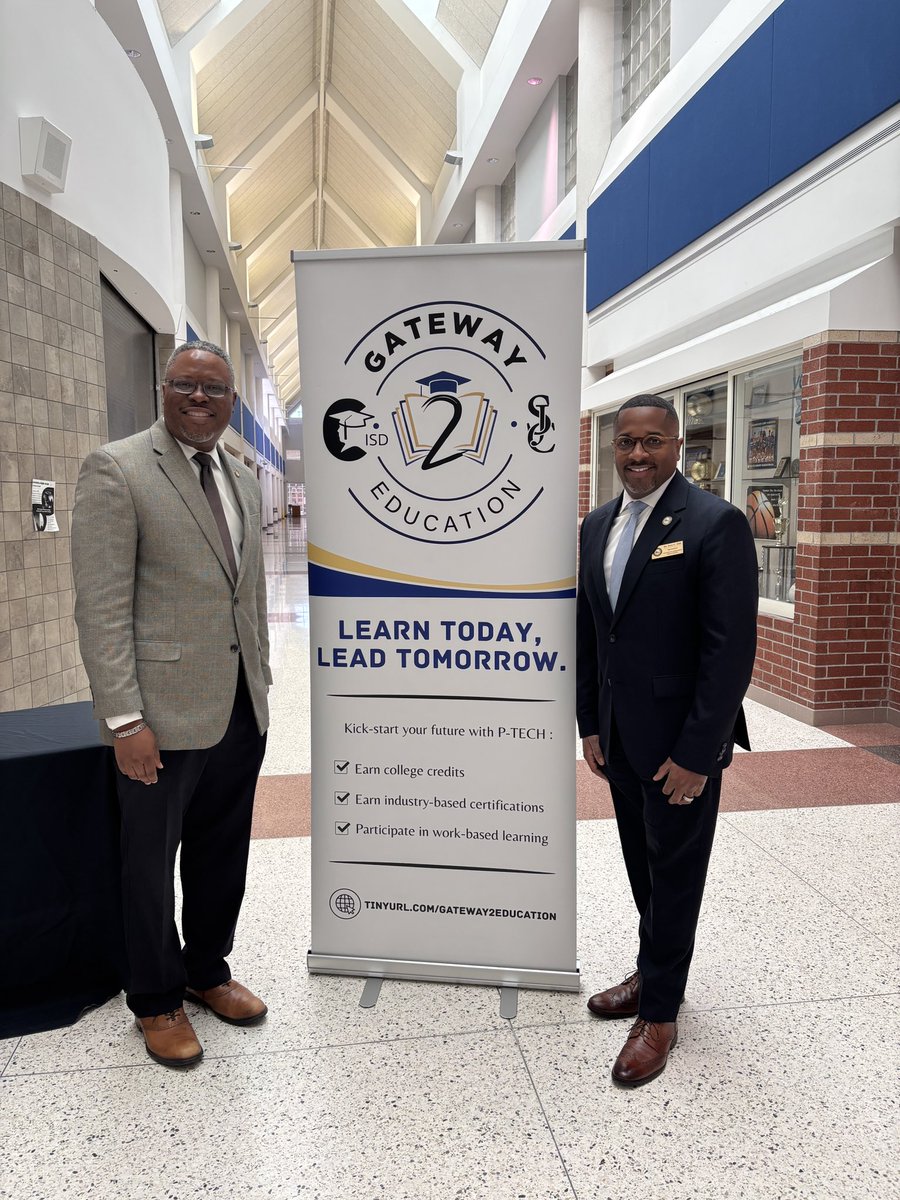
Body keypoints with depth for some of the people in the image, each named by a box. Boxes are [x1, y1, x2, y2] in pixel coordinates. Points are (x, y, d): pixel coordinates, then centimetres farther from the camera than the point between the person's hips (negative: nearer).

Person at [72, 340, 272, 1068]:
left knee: (223, 853, 18)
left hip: (240, 709, 6)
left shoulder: (243, 480, 12)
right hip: (165, 713, -6)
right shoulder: (116, 469, -9)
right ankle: (157, 1002, 32)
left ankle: (207, 970, 40)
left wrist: (260, 681, 15)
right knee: (152, 863, 11)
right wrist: (123, 719, -17)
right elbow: (102, 606, -14)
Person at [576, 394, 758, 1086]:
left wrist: (696, 753, -18)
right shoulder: (598, 525, 6)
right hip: (620, 735, 6)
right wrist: (590, 724, 9)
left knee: (675, 872, 9)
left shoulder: (716, 524, -15)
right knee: (643, 865, 20)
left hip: (681, 741, -6)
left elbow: (731, 649, -18)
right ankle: (654, 973, 41)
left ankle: (660, 1013, 27)